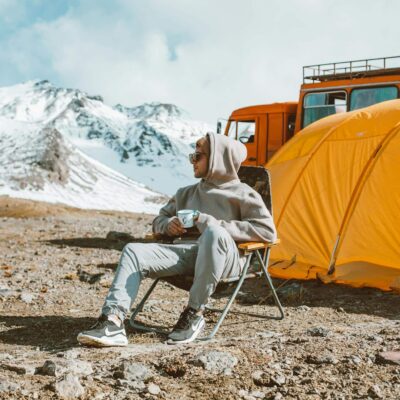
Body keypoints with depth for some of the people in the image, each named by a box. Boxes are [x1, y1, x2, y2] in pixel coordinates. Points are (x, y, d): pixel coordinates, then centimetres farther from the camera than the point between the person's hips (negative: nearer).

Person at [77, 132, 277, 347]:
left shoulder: (242, 194, 7)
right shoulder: (187, 193, 25)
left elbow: (267, 231, -5)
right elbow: (159, 219, 34)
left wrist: (213, 224, -11)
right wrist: (169, 224, 6)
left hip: (225, 258, -5)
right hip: (188, 253, 5)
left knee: (215, 233, -41)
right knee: (134, 251, -17)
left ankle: (194, 313, -27)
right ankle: (112, 323, -32)